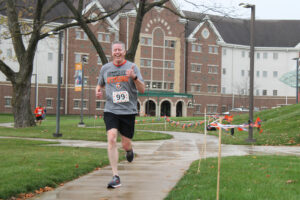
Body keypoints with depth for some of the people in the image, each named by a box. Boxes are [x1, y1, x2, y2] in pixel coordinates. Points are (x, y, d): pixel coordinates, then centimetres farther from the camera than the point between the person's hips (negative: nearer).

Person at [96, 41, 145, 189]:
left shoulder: (132, 67, 1)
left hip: (128, 111, -1)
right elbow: (100, 85, 25)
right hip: (110, 110, 1)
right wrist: (98, 91, 2)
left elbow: (142, 90, -5)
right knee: (111, 139, -19)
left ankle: (129, 150, 44)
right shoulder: (105, 68, 8)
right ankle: (115, 177, -17)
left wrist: (134, 77, -24)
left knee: (126, 144, 3)